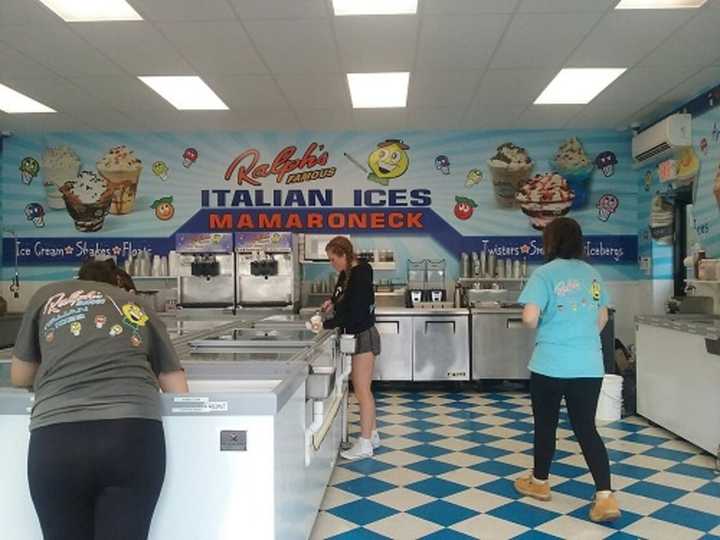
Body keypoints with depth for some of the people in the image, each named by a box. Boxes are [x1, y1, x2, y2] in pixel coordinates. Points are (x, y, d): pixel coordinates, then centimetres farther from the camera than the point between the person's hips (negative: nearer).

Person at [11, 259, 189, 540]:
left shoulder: (47, 295, 21)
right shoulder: (139, 309, 22)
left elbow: (19, 377, 28)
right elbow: (179, 390, 20)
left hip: (57, 438, 0)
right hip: (134, 435, 0)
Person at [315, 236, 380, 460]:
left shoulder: (360, 276, -21)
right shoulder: (346, 274, 6)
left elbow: (353, 314, -25)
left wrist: (325, 325, -21)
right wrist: (333, 302, 3)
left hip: (364, 336, -10)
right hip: (358, 335, 10)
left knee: (361, 391, -3)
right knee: (363, 389, 17)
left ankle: (365, 444, 6)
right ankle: (372, 435, 29)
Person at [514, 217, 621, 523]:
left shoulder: (545, 273, -10)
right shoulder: (592, 274, 8)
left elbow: (530, 318, -20)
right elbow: (602, 319, 17)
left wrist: (541, 326, 2)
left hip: (550, 365, -4)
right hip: (589, 366, 4)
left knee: (545, 425, 13)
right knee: (586, 429, 9)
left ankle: (539, 483, 29)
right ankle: (605, 497, 1)